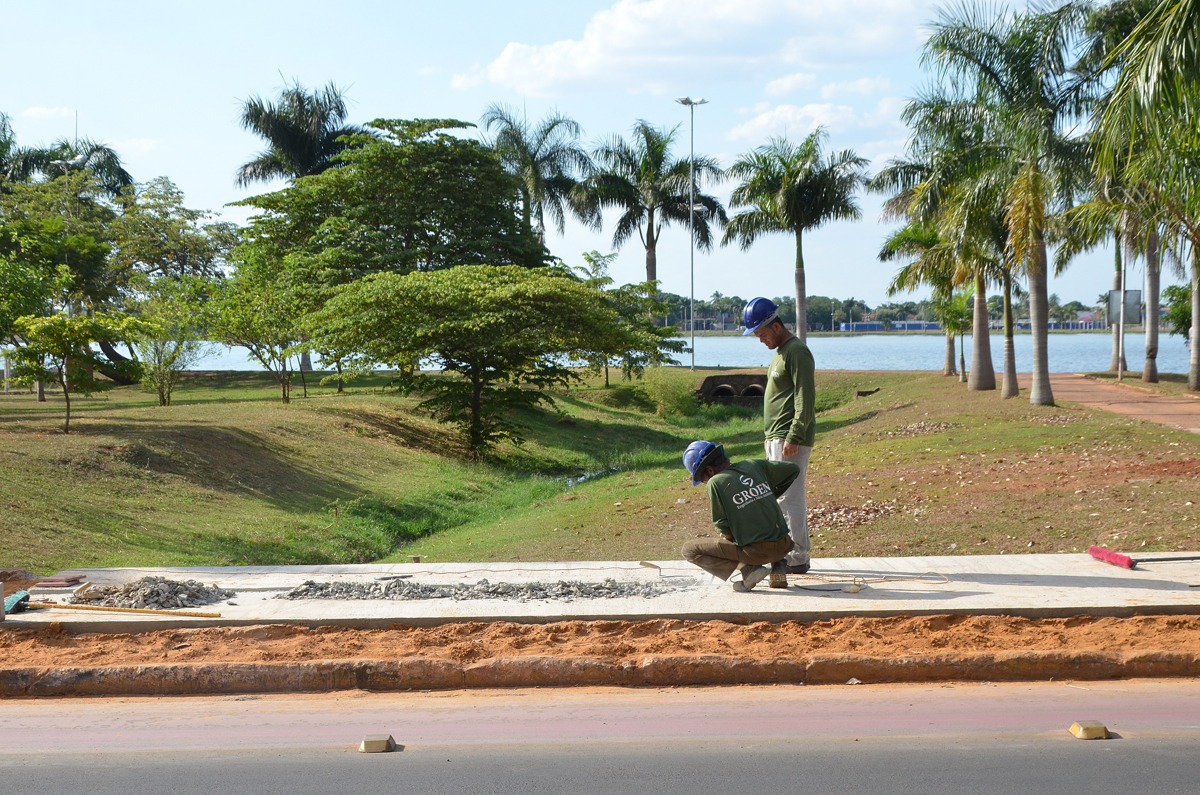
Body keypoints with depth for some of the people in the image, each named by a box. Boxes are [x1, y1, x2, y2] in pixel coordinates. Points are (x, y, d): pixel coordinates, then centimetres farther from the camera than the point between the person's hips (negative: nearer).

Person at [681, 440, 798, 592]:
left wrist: (728, 536, 16)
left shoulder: (716, 482, -8)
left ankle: (745, 570, -6)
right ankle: (778, 567, 17)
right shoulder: (754, 465, 8)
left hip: (756, 551, -6)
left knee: (689, 550, 7)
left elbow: (725, 530, -7)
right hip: (784, 547, 6)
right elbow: (793, 470, 19)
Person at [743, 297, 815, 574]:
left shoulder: (796, 352, -13)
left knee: (789, 499, -9)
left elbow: (805, 399, -19)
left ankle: (798, 558, -4)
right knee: (783, 497, 12)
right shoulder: (780, 352, 19)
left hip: (790, 440, -10)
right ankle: (792, 552, 18)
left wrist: (793, 437, -23)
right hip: (777, 438, 10)